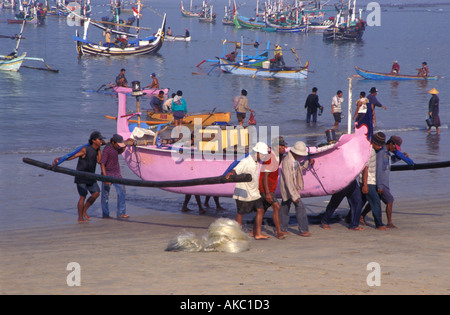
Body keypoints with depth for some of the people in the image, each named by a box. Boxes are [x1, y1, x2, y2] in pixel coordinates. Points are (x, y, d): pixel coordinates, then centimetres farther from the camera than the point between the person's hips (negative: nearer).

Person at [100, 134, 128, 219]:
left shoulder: (114, 147, 5)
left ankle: (121, 213, -2)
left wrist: (124, 146, 11)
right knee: (105, 194, 3)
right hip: (108, 173, -7)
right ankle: (105, 214, 12)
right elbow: (102, 164, -24)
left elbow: (120, 151, 30)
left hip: (116, 174, 7)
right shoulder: (107, 150, -19)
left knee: (121, 191, -3)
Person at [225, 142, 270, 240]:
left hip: (254, 193, 8)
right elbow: (236, 170, -34)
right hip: (244, 194, -8)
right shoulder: (245, 162, -19)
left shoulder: (256, 163, 9)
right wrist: (231, 173, -53)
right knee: (240, 213, 4)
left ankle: (257, 233, -1)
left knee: (260, 210, -3)